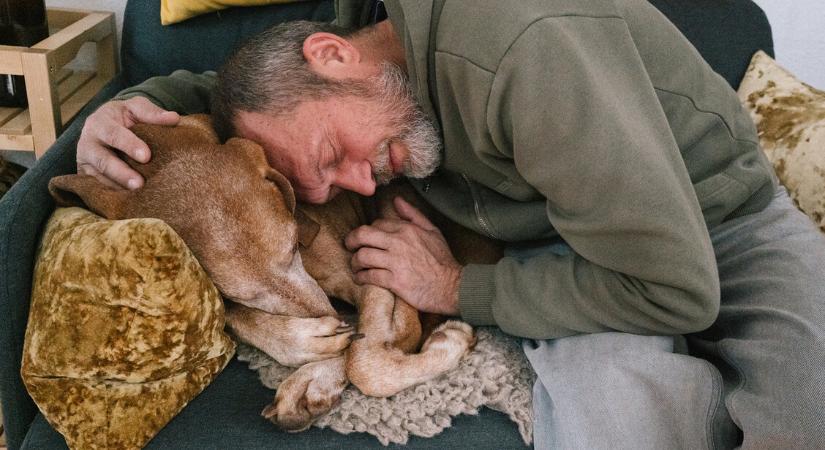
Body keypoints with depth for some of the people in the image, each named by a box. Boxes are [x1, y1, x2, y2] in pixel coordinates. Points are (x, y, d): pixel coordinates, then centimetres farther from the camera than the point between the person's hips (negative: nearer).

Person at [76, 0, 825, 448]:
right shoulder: (349, 65, -6)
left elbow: (674, 290, -29)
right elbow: (225, 86, 13)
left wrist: (459, 290, -19)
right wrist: (119, 110, -9)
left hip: (729, 225, -3)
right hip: (568, 248, 4)